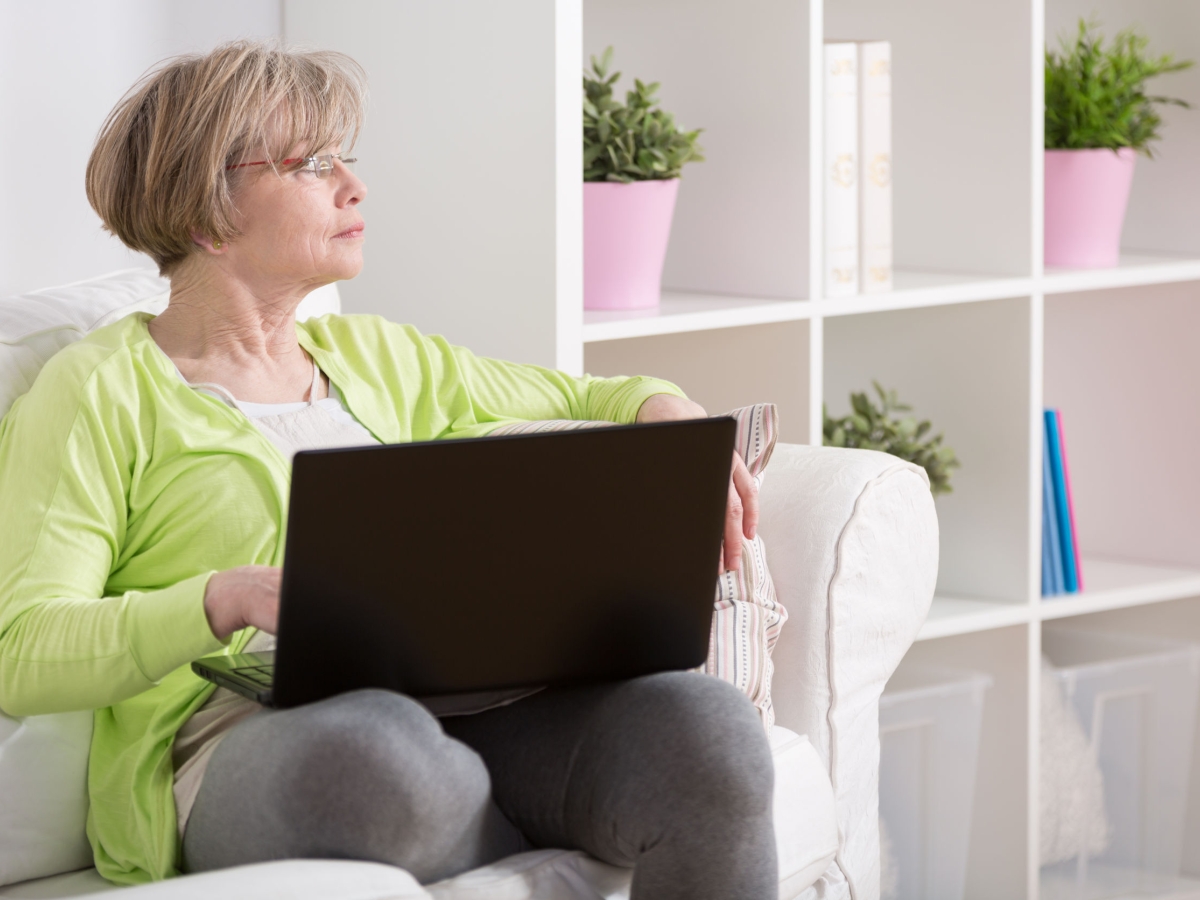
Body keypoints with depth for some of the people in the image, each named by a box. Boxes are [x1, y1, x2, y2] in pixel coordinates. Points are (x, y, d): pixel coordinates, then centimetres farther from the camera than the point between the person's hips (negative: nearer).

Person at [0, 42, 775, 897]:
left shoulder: (371, 357, 25)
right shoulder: (102, 393, 5)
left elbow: (583, 399, 37)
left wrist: (668, 412, 11)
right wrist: (230, 597, -23)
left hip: (463, 707, 5)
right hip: (243, 743, -5)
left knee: (709, 726, -27)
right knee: (374, 744, -43)